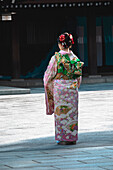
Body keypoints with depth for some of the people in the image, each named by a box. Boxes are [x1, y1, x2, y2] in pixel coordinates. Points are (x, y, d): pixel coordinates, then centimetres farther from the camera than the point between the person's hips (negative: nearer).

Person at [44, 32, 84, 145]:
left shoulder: (56, 57, -10)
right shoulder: (75, 58, 2)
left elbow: (49, 74, -2)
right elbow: (79, 75, 10)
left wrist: (47, 83, 17)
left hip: (59, 88, -4)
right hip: (73, 88, 4)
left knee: (61, 112, 2)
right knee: (72, 111, 9)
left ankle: (63, 138, 2)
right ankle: (73, 137, 12)